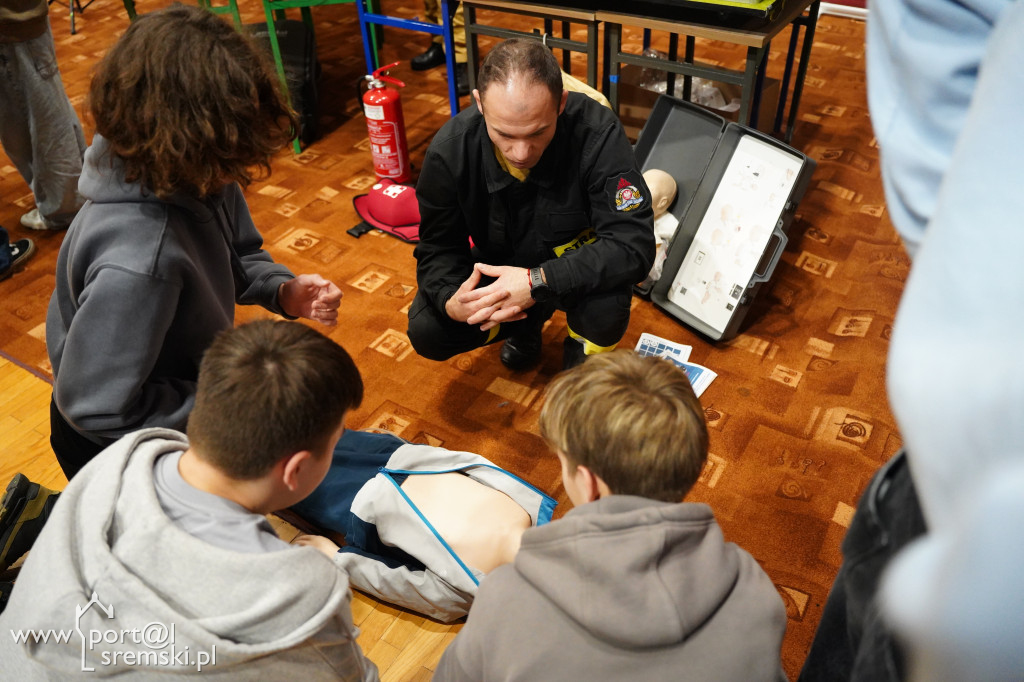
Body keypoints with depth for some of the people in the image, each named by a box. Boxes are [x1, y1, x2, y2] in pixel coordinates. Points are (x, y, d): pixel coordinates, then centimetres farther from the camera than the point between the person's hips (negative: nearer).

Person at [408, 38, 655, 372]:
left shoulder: (598, 134, -31)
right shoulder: (449, 150, -23)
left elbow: (633, 244, -33)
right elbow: (438, 250, -13)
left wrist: (537, 282, -44)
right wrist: (450, 300, -36)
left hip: (575, 268, -3)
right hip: (499, 270, 3)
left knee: (606, 310, -36)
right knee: (426, 332, -17)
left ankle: (582, 353, 3)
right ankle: (528, 319, 13)